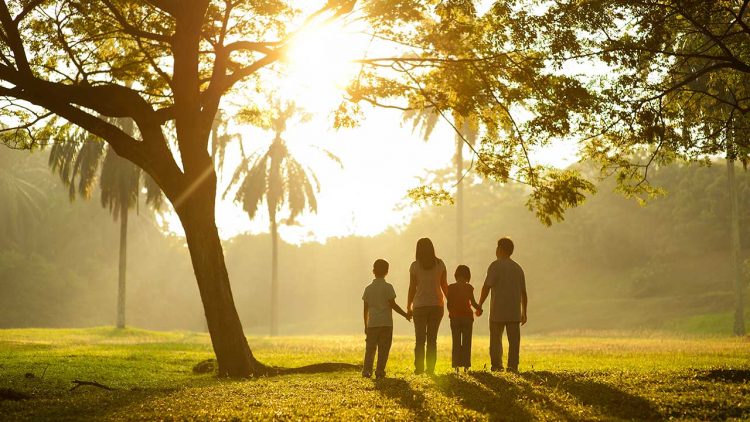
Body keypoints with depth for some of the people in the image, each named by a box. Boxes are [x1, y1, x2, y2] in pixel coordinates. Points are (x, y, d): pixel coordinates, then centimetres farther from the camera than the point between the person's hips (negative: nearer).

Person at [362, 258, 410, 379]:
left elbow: (366, 309, 9)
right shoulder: (388, 287, -3)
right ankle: (380, 371, -3)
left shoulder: (368, 288, 7)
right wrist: (405, 315, 4)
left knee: (370, 348, 7)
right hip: (386, 323, -3)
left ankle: (367, 370, -1)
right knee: (383, 349, 1)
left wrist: (366, 325, 17)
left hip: (372, 324, 3)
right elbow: (393, 304, -7)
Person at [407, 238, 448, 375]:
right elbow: (444, 285, 3)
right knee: (432, 338, 7)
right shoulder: (440, 264, 1)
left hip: (420, 306, -2)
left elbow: (412, 288, -3)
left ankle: (419, 367, -1)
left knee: (420, 339, 5)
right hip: (437, 304, 2)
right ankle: (431, 368, 1)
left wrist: (409, 306, 6)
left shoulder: (415, 266, -5)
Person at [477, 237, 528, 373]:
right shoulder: (518, 268, 13)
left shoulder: (496, 265, -5)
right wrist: (524, 312, 20)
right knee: (514, 339, 3)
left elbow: (487, 287, -11)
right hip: (515, 311, 4)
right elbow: (523, 293, 15)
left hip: (498, 311, -4)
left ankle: (496, 365, 0)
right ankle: (513, 366, -2)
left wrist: (480, 305, -4)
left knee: (496, 339, 3)